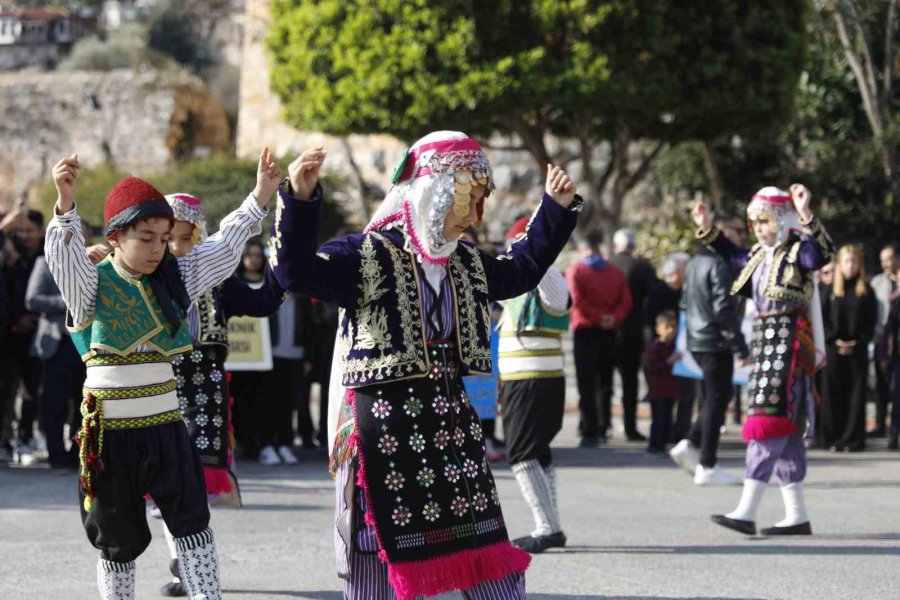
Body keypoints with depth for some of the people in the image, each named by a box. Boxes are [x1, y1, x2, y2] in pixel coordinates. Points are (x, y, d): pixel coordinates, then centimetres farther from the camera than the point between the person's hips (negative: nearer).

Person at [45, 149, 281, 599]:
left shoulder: (174, 278, 8)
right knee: (118, 535, 7)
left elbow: (226, 245, 8)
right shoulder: (91, 284, -7)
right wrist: (65, 200, -45)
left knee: (191, 518, -8)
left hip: (165, 425, 3)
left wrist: (261, 194, -3)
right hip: (110, 431, -3)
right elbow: (63, 254, -26)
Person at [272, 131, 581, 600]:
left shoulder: (465, 263, 13)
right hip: (386, 435, -7)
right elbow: (297, 273, -24)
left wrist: (557, 208, 29)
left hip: (452, 428, 7)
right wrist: (300, 199, -35)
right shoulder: (367, 255, -11)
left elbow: (521, 270, 32)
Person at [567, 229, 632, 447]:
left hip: (584, 331, -4)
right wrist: (613, 319, -10)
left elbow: (577, 301, -17)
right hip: (608, 332, 4)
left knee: (586, 383, -2)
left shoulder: (575, 271, -5)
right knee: (605, 381, 15)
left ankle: (589, 432, -6)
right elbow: (626, 302, -1)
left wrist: (598, 317, -12)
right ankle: (603, 428, 16)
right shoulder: (615, 272, 8)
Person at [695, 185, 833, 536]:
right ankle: (796, 515, 14)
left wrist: (806, 217, -42)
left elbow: (823, 253, -31)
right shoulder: (759, 256, 15)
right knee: (785, 430, 10)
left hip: (789, 342, -9)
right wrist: (707, 231, 33)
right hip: (765, 339, 9)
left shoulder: (798, 250, -8)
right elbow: (735, 257, 37)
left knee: (769, 421, -13)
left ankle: (747, 511, -18)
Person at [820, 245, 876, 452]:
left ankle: (853, 439, 1)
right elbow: (823, 318, 2)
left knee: (856, 394, -1)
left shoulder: (866, 291, 5)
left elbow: (871, 321, 3)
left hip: (857, 350, 0)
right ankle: (833, 438, 5)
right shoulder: (831, 290, 6)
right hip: (834, 349, 0)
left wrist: (858, 342, -9)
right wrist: (835, 341, -10)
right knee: (834, 394, 0)